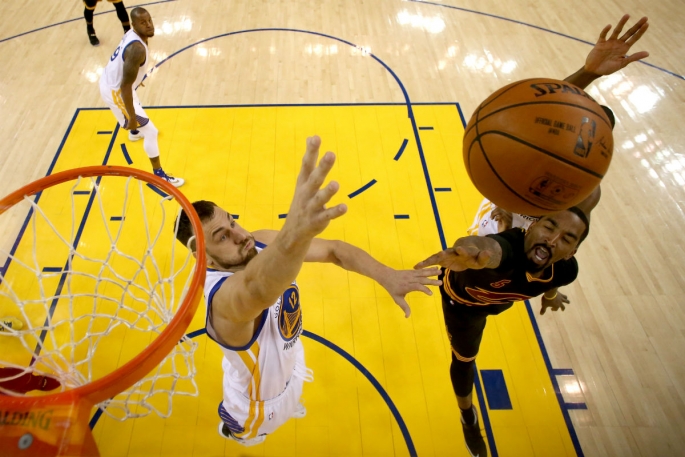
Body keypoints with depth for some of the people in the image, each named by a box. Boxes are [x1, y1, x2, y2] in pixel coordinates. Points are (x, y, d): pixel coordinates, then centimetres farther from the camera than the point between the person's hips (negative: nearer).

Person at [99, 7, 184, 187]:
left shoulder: (132, 33, -4)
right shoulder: (137, 49, -34)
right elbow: (125, 86, -33)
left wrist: (135, 78, 35)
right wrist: (132, 118, -29)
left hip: (109, 80, 10)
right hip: (114, 90, -10)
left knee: (136, 107, 41)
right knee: (150, 131, -5)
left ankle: (135, 132, 74)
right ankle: (159, 174, 8)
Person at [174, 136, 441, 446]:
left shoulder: (261, 243, -23)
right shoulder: (223, 297, -46)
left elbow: (332, 249, -22)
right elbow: (257, 291, -71)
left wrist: (387, 277, -37)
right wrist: (294, 233, -93)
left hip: (287, 360, 5)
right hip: (257, 400, -5)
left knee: (288, 397, 38)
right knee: (242, 433, 30)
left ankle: (287, 403, 74)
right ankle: (228, 429, 66)